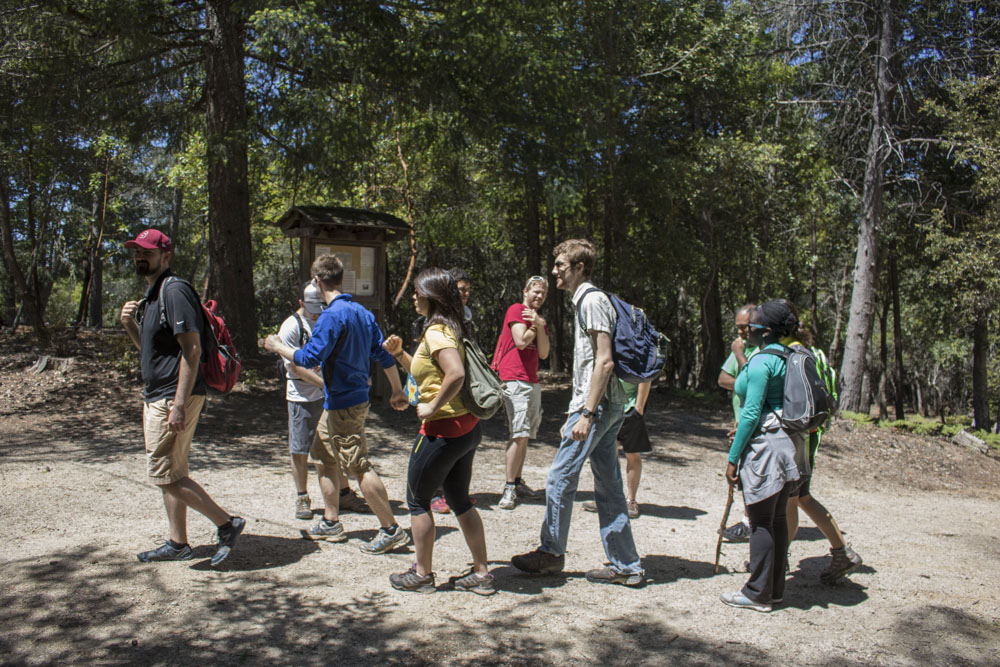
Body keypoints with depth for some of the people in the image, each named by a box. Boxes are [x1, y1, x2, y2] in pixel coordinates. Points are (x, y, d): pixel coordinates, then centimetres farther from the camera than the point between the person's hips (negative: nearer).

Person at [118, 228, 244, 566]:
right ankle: (177, 543, 26)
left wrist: (179, 405, -26)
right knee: (171, 474, 15)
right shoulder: (151, 295, 17)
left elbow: (192, 349, -22)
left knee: (166, 475, -7)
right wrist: (130, 325, 4)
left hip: (174, 398, -10)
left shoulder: (174, 291, -15)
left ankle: (227, 523, 2)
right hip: (155, 398, 10)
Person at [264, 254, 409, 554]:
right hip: (336, 403, 10)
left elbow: (309, 358, -20)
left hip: (344, 404, -10)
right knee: (323, 458, 19)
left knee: (359, 467, -5)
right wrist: (398, 391, 19)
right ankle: (330, 523, 29)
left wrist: (278, 346, -3)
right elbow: (384, 354, 12)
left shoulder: (332, 316, -18)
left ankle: (391, 530, 1)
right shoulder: (362, 312, 9)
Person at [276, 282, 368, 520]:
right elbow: (296, 367, -13)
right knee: (299, 451, 4)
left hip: (330, 395, 5)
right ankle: (302, 498, 20)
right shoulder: (291, 327, -8)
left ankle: (344, 494, 22)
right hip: (302, 397, -4)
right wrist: (324, 383, -22)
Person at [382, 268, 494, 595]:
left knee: (418, 500, 8)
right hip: (467, 427, 9)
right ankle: (481, 573, 22)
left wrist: (433, 407, -22)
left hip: (443, 429, -9)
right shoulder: (450, 328, 14)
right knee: (459, 500, 16)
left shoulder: (436, 331, -16)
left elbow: (456, 374, -33)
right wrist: (399, 353, 13)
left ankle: (422, 574, 20)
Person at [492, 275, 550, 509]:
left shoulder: (541, 321, 20)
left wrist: (539, 326, -4)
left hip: (532, 381, 8)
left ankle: (518, 482, 20)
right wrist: (537, 326, -2)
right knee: (520, 434, -13)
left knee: (525, 435, 10)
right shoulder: (516, 310, -2)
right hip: (514, 380, -8)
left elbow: (543, 353, 6)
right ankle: (509, 488, -8)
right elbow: (520, 341, -15)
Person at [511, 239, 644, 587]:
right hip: (608, 406, 10)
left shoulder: (593, 300, -11)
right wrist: (575, 413, 22)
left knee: (560, 478, 0)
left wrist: (586, 413, -22)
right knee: (608, 486, 10)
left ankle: (551, 552, 15)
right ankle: (626, 566, 16)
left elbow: (604, 362, -20)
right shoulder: (586, 301, 19)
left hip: (597, 405, -10)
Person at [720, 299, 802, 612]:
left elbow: (752, 414, -18)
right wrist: (745, 427, 22)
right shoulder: (786, 358, 12)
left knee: (761, 521, -1)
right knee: (777, 518, 15)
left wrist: (733, 457, -14)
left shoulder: (760, 362, -15)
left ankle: (758, 594, 9)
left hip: (765, 445, -9)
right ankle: (775, 588, 25)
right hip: (787, 442, 9)